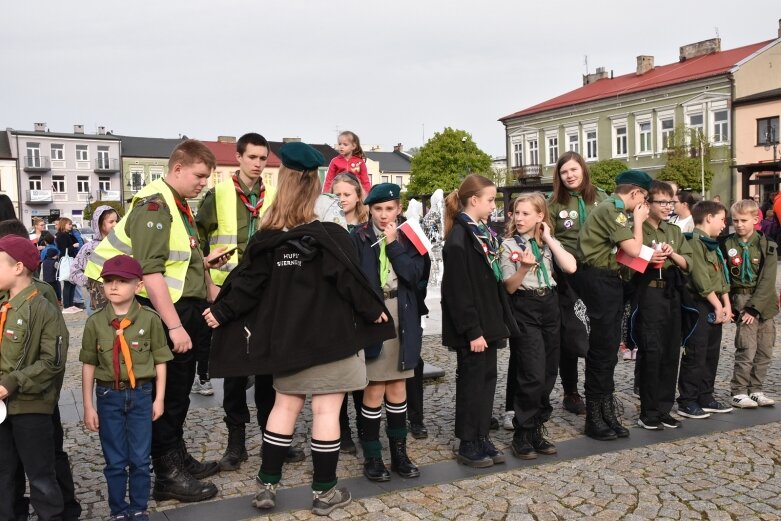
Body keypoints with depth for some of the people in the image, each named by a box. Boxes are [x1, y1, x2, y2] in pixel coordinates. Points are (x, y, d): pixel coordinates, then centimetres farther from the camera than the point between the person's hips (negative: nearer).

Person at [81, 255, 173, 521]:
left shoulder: (150, 319, -8)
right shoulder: (95, 322, -5)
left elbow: (160, 361, -2)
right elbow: (89, 365, 0)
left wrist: (159, 399, -1)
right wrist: (88, 406, 1)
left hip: (141, 394, -1)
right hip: (108, 396, 1)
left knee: (140, 459, 8)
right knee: (115, 461, 11)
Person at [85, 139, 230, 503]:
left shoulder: (180, 206, 16)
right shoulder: (153, 206, -15)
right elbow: (150, 272, -23)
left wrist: (203, 262, 12)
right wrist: (174, 326, -25)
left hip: (185, 309, 10)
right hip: (162, 313, -10)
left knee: (180, 392, 18)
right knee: (165, 395, 0)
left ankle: (179, 458, 31)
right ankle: (168, 475, 11)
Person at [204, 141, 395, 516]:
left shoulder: (266, 239, -2)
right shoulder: (331, 235, -13)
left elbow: (247, 284, -1)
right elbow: (351, 280, -12)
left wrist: (220, 313, 12)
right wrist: (374, 311, 2)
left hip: (287, 338, 4)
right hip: (331, 336, -4)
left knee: (285, 405, 16)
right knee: (326, 410, 3)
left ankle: (267, 484, 20)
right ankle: (324, 491, 13)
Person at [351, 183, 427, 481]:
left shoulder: (408, 238, 7)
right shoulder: (359, 238, -2)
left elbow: (415, 275, -8)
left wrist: (393, 244, -12)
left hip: (402, 320, 3)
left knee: (397, 388, 11)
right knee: (375, 389, -1)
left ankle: (399, 453, 22)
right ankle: (372, 456, 12)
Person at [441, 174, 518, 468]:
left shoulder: (483, 234, 12)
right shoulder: (459, 238, -16)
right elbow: (458, 290, -20)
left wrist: (501, 321, 12)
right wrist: (472, 331, -21)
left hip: (488, 322, 9)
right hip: (472, 327, -9)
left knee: (487, 378, 13)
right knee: (471, 382, 1)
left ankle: (481, 438, 24)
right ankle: (467, 446, 13)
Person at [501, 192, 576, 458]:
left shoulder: (549, 243, 9)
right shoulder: (509, 245, -3)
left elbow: (571, 267, -8)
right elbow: (509, 287, -8)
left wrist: (549, 239, -6)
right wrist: (525, 267, -25)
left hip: (550, 306, 5)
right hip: (525, 309, -5)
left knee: (548, 374, 8)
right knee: (532, 375, -9)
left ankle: (537, 429, 21)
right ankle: (522, 434, 4)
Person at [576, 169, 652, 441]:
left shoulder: (612, 209, 17)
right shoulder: (612, 209, -15)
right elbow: (633, 249, -19)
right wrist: (638, 220, -6)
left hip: (607, 280, 10)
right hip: (600, 281, -10)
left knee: (607, 348, 14)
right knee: (602, 349, -3)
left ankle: (605, 410, 23)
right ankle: (595, 417, 7)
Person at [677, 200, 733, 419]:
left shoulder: (713, 245, 18)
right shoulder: (694, 241, -13)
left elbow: (722, 276, 15)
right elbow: (701, 279, -19)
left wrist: (726, 304, 4)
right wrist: (717, 305, -16)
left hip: (715, 306, 10)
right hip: (699, 304, -10)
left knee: (712, 354, 13)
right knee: (695, 354, -5)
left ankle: (705, 398, 22)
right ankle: (687, 401, 2)